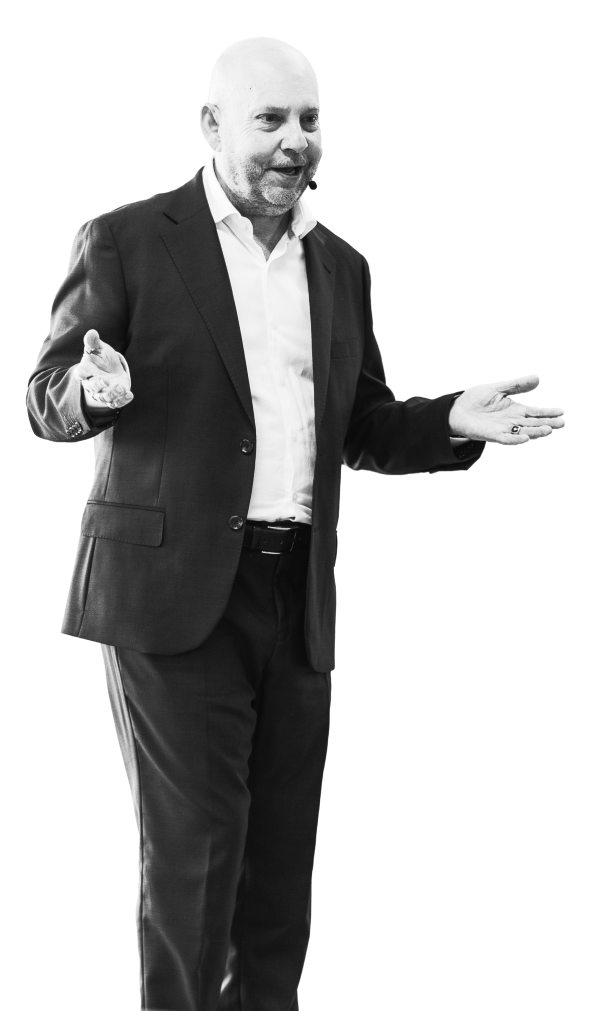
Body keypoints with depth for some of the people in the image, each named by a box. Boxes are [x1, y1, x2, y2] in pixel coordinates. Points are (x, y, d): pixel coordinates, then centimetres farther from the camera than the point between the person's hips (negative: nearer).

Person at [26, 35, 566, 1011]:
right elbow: (48, 402, -3)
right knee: (191, 850, -5)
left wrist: (453, 421, 1)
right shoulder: (126, 242, -1)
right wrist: (94, 389, -26)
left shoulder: (340, 267, 14)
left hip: (297, 599, 5)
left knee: (281, 865, 8)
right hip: (175, 591, -5)